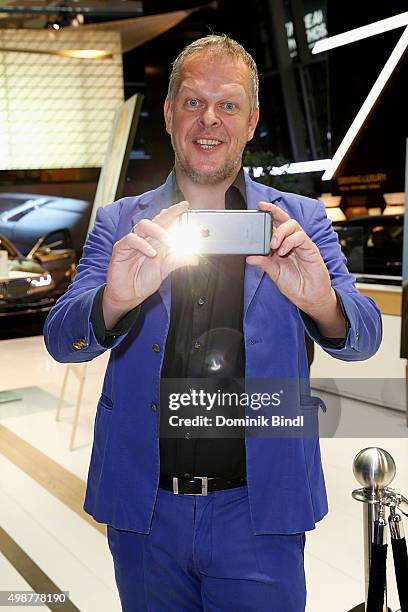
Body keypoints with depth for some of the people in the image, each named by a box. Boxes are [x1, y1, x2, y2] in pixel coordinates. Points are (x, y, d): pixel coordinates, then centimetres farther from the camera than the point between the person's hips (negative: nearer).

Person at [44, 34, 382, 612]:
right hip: (142, 510, 2)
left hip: (259, 515, -1)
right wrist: (115, 300, -31)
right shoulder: (120, 225, 2)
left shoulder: (299, 221, 0)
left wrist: (321, 302, -31)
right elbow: (60, 339, -7)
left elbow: (363, 337, -7)